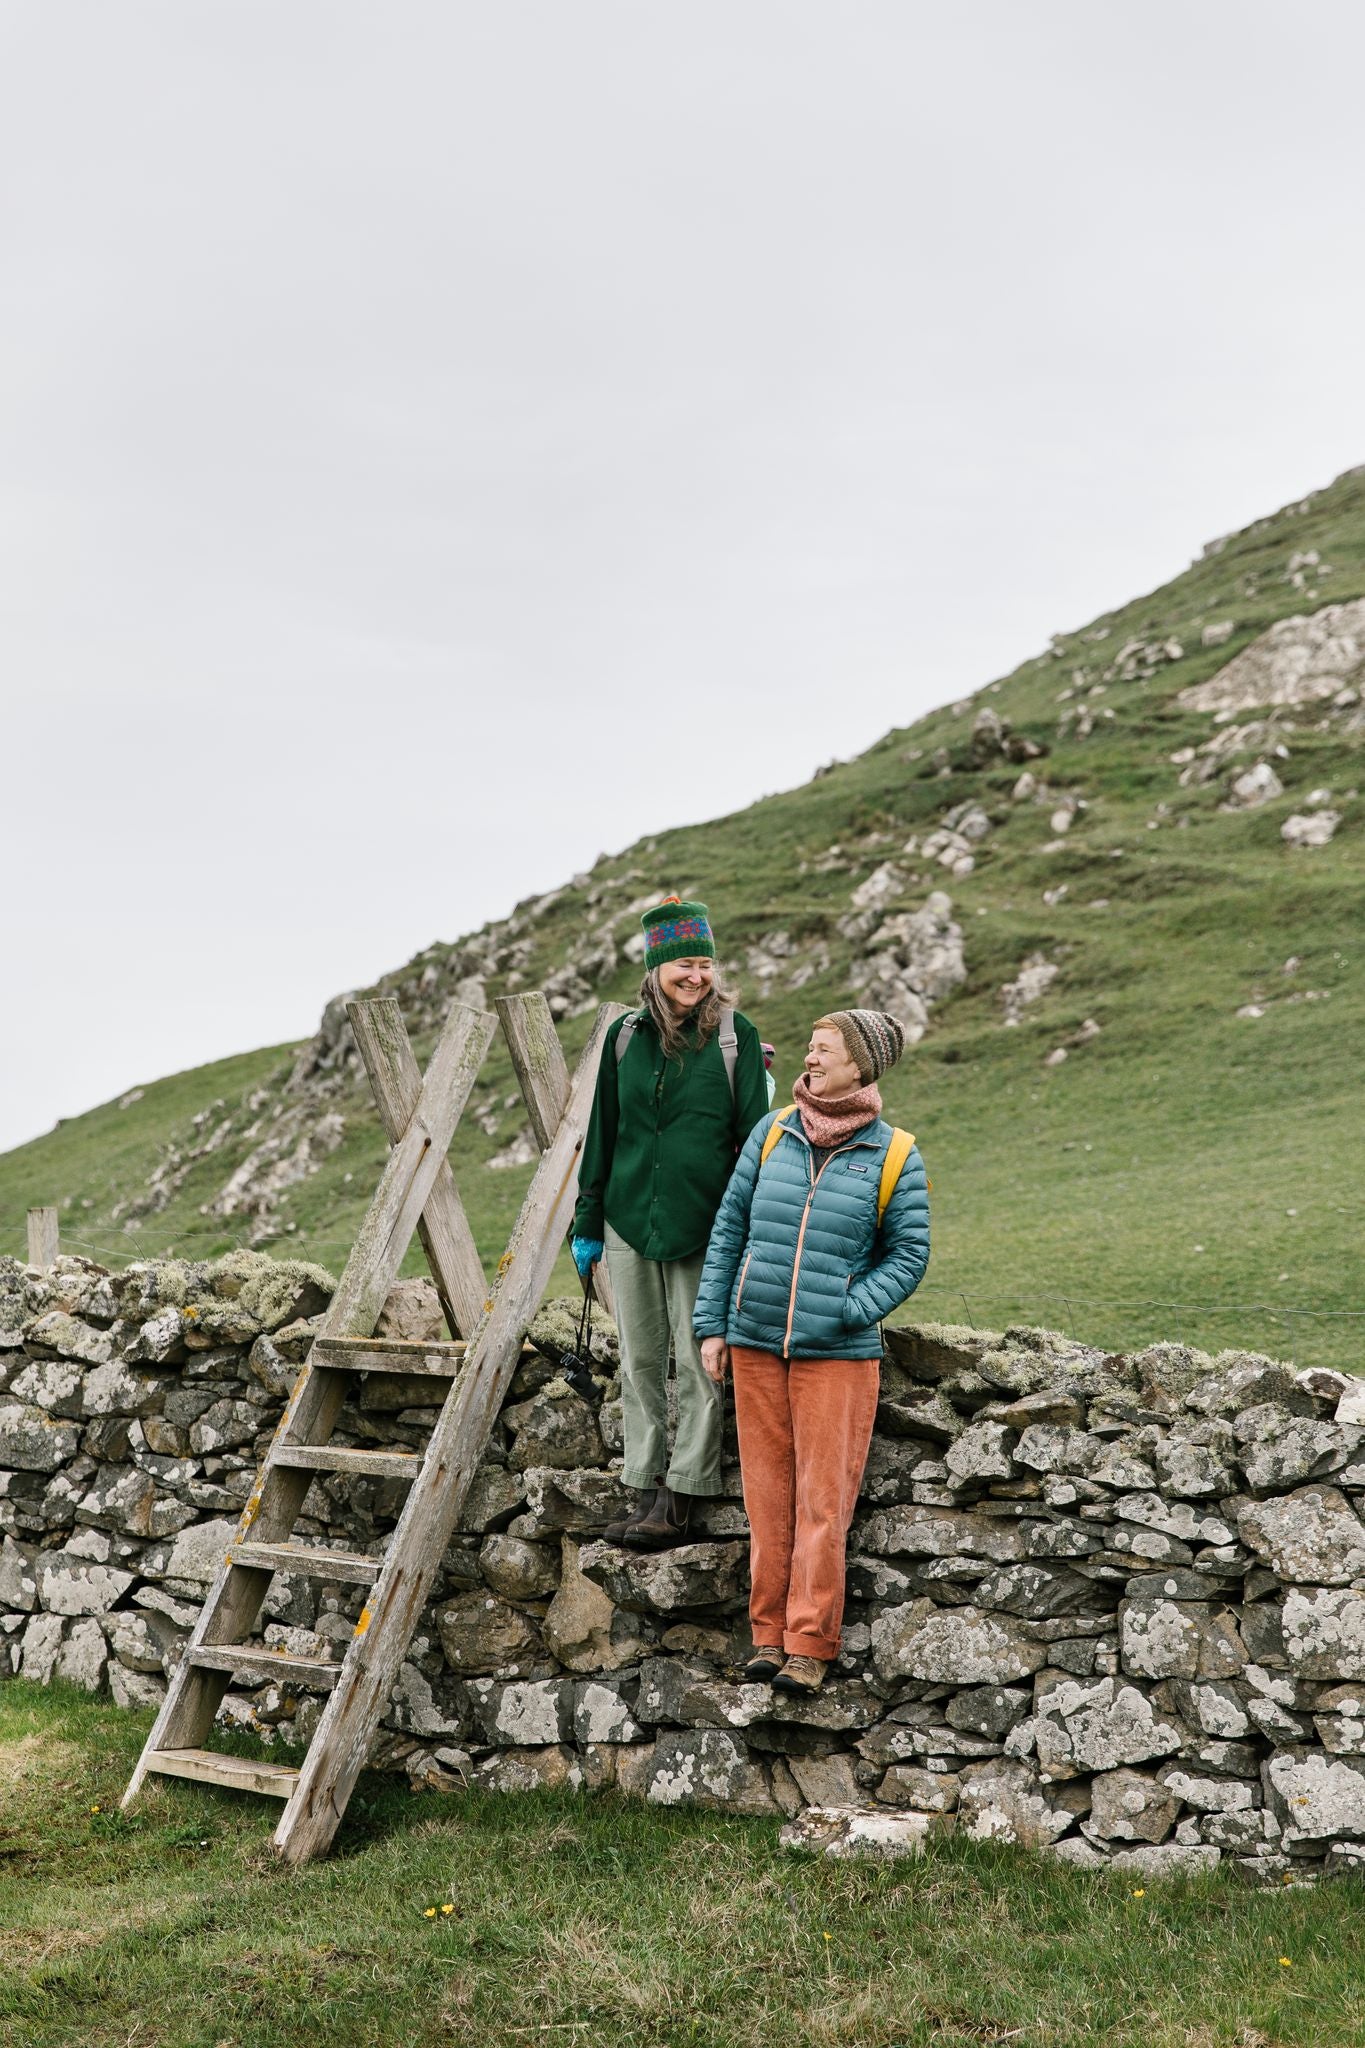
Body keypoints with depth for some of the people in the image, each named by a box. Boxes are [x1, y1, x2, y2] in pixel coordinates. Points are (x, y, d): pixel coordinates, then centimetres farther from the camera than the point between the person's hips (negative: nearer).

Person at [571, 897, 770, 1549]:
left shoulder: (734, 1034, -2)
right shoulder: (626, 1035, 6)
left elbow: (754, 1133, -1)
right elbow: (602, 1133, 12)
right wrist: (586, 1224, 12)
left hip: (704, 1228, -4)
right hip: (629, 1223, 4)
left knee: (699, 1365, -1)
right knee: (640, 1362, 9)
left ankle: (680, 1500, 5)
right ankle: (646, 1490, 17)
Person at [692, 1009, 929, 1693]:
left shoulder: (894, 1155, -2)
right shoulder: (774, 1132, 5)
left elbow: (908, 1254, 1)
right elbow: (728, 1227, 8)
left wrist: (847, 1311, -12)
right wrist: (712, 1323, 4)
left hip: (838, 1354, -3)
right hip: (755, 1345, 3)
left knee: (823, 1500, -1)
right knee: (768, 1492, 8)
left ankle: (811, 1644, 9)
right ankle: (770, 1633, 18)